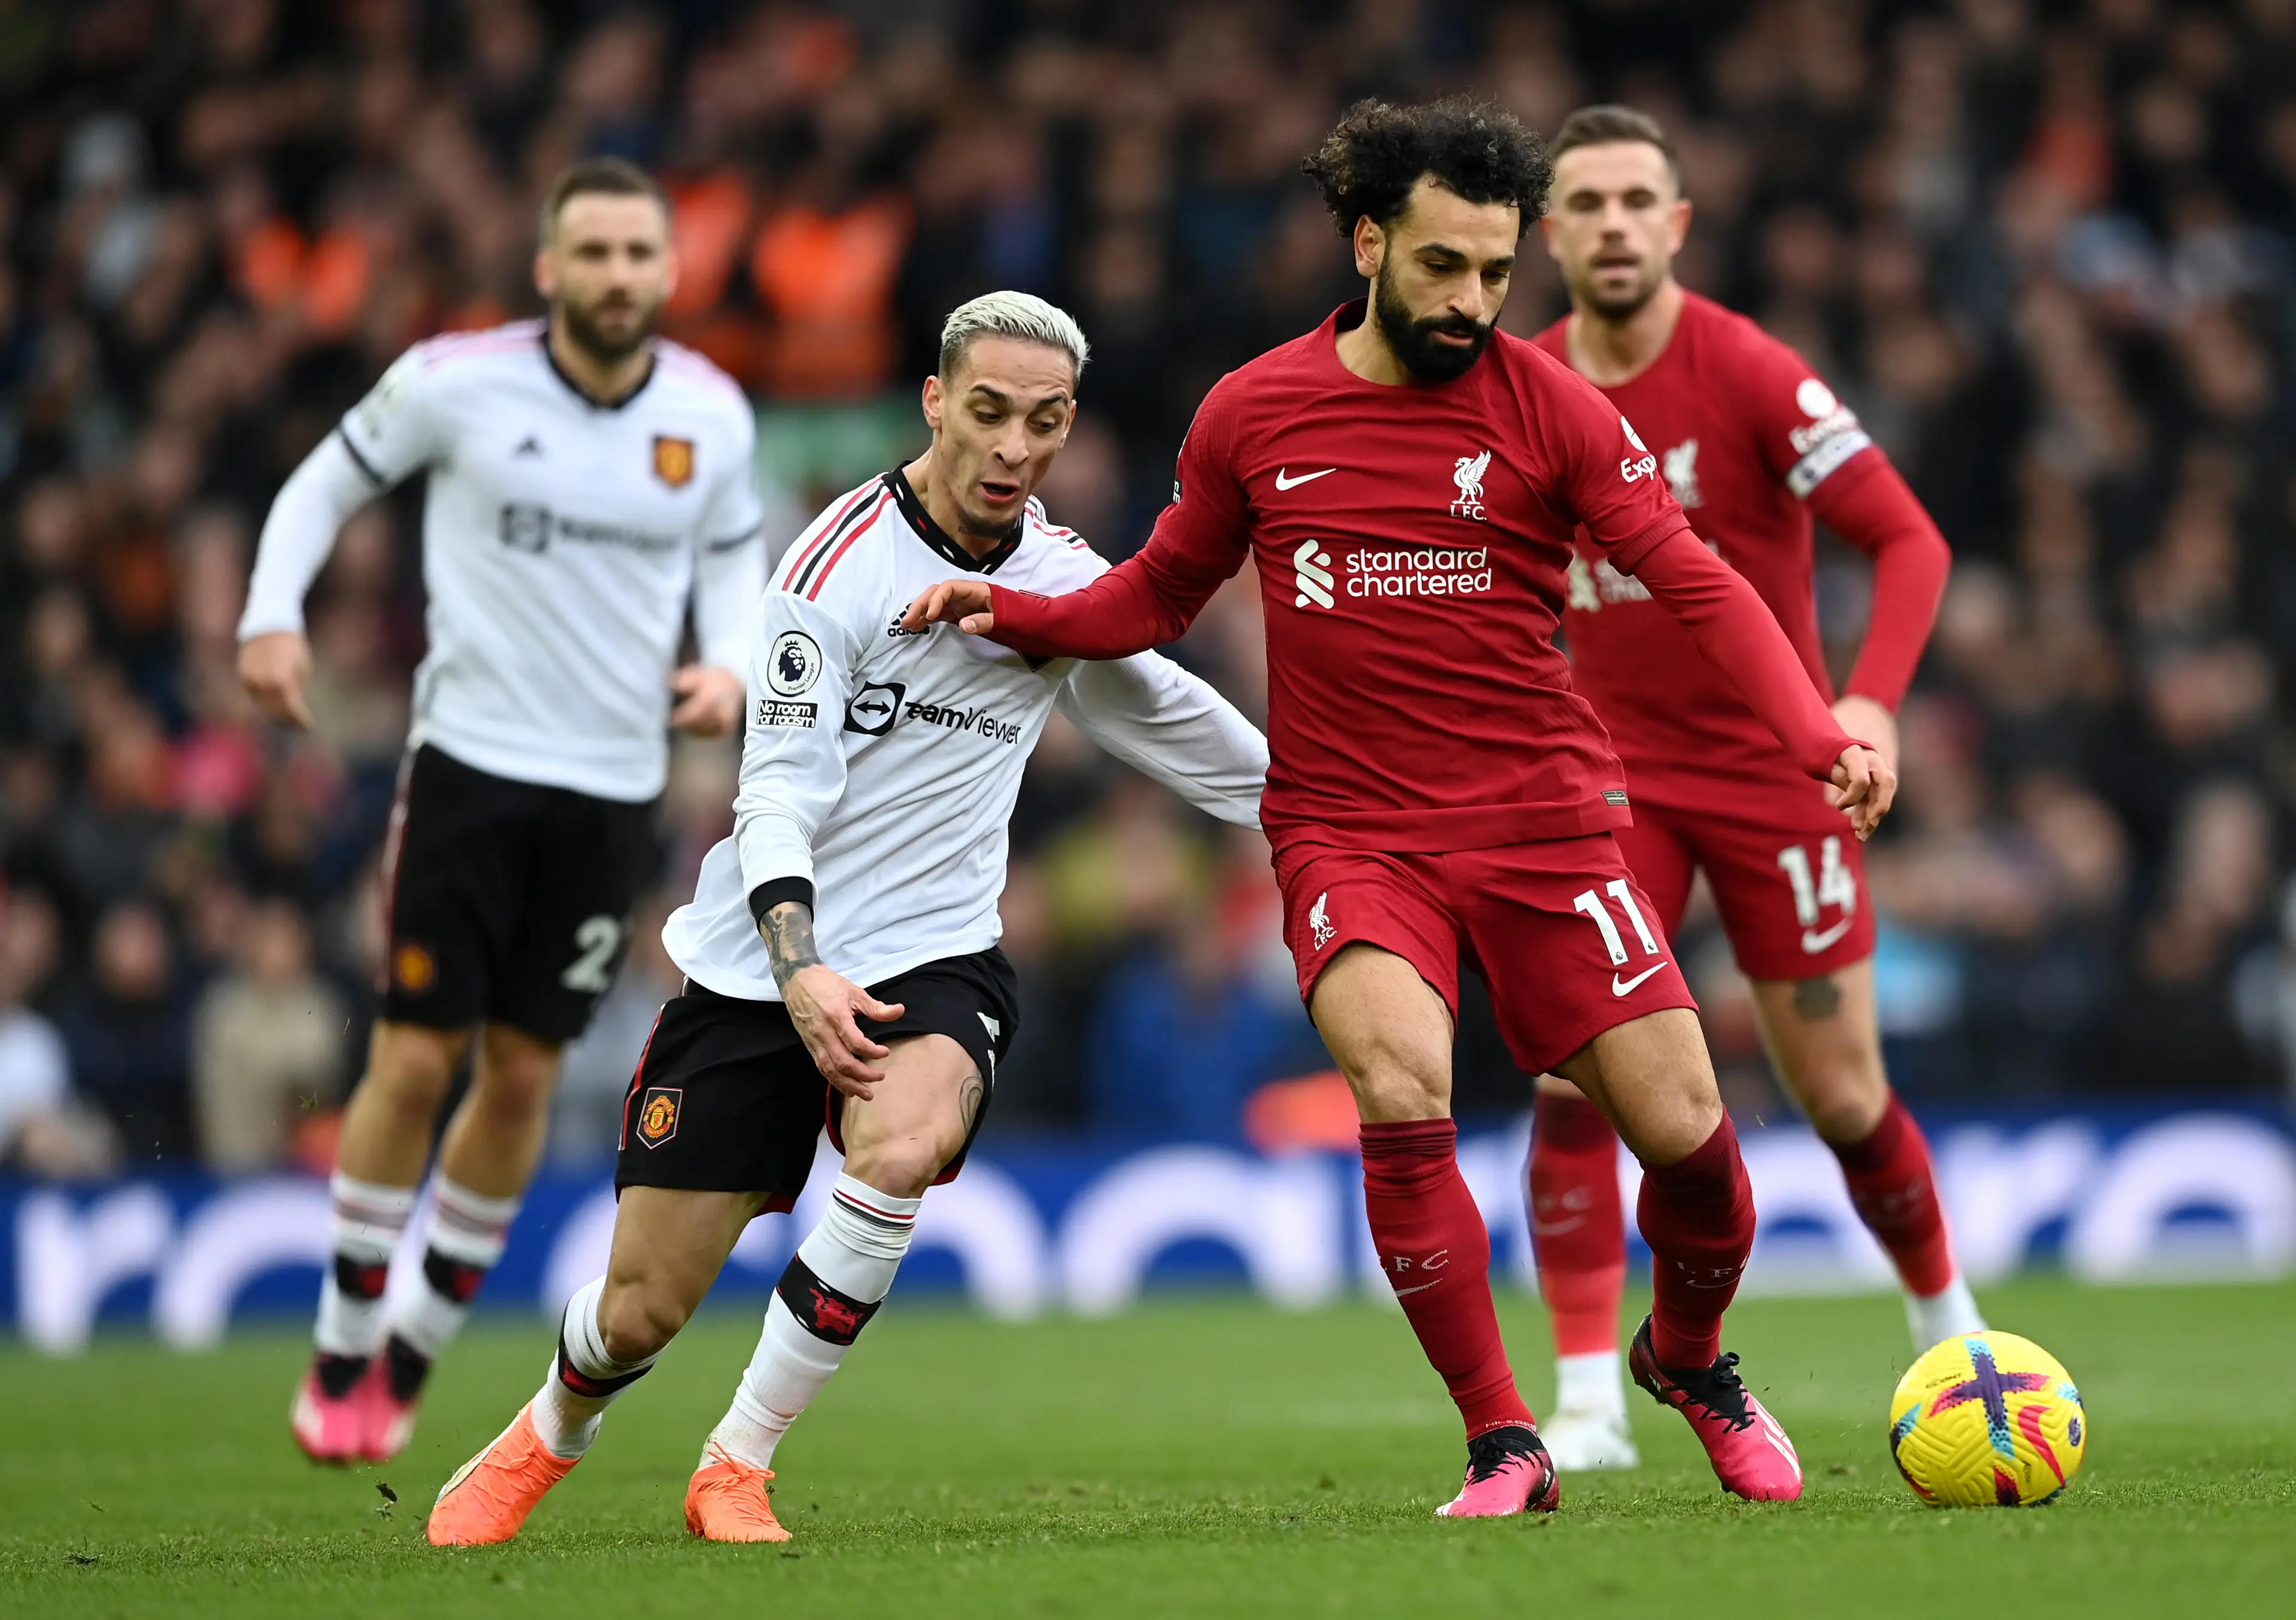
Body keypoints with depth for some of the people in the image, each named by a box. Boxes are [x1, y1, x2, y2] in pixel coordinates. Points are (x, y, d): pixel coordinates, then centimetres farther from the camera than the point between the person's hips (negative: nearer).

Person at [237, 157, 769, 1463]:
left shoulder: (711, 414, -1)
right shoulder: (455, 382, -9)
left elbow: (733, 556, 15)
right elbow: (328, 483, 5)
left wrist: (730, 666, -4)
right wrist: (272, 615, -9)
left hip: (615, 790, 3)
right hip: (470, 763, -3)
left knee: (523, 1076, 5)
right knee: (416, 1059, -6)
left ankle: (414, 1354, 21)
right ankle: (343, 1356, 9)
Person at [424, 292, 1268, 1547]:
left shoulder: (1064, 580, 4)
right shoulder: (842, 561, -13)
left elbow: (1171, 718, 25)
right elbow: (777, 794, -15)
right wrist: (799, 971, -28)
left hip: (933, 959, 3)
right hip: (760, 963, -3)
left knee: (902, 1147, -33)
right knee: (643, 1309, -2)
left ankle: (736, 1466, -16)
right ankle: (546, 1438, 35)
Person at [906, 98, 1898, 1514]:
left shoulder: (1550, 406, -2)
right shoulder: (1252, 414, 3)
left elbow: (1698, 585, -8)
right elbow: (1161, 595, 18)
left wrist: (1823, 736, -22)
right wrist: (1014, 612, 2)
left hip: (1543, 818, 0)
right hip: (1351, 830, 0)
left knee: (1682, 1127, -4)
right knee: (1401, 1091, -26)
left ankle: (1691, 1360, 30)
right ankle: (1504, 1445, -13)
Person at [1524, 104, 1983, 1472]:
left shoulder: (1749, 375, -15)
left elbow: (1910, 541, -17)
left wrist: (1873, 701, -31)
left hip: (1773, 769, -3)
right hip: (1617, 774, 3)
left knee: (1841, 1098, 5)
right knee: (1574, 1070, -15)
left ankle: (1947, 1322, 33)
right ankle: (1589, 1401, -11)